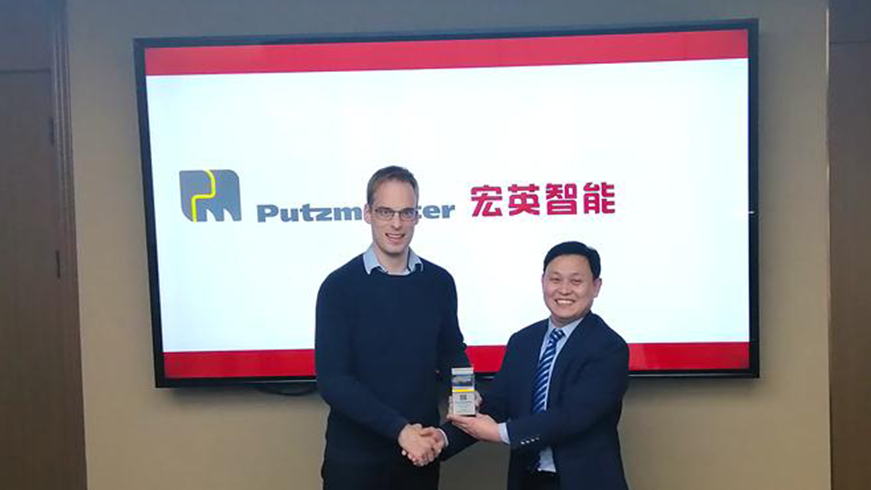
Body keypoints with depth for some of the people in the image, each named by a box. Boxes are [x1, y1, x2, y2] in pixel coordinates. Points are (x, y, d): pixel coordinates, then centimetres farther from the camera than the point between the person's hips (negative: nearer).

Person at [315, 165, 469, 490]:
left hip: (421, 451, 3)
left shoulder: (439, 282, 1)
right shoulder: (340, 286, -9)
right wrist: (399, 429, -18)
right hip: (355, 456, -3)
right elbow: (333, 380, -13)